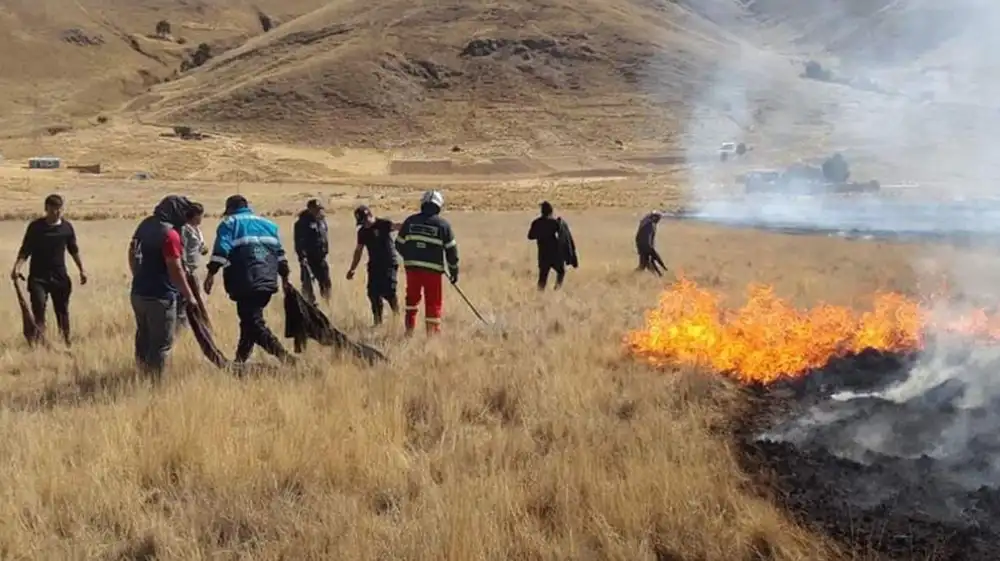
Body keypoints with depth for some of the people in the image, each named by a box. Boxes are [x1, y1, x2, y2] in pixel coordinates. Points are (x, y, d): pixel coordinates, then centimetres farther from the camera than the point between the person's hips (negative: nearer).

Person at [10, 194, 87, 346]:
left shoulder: (67, 227, 1)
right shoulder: (35, 226, -6)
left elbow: (74, 250, 13)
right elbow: (25, 250, -4)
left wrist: (82, 270, 14)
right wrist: (17, 268, -19)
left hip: (60, 276, 2)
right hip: (38, 277, -2)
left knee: (62, 310, 10)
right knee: (38, 307, -15)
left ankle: (66, 340, 24)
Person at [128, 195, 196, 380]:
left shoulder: (144, 225, 9)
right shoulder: (169, 234, -18)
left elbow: (132, 254, 20)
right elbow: (175, 269, -18)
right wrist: (189, 295, -9)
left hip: (138, 292, 9)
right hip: (160, 296, -9)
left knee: (144, 338, 18)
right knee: (161, 343, 0)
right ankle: (154, 382, 2)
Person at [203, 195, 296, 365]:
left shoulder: (229, 222, 7)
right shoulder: (267, 223, 23)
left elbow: (221, 249, -9)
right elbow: (280, 252, 20)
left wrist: (212, 273, -12)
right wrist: (285, 276, 24)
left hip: (245, 282, -6)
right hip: (267, 281, 6)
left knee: (252, 322, -8)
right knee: (250, 318, 19)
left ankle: (283, 355, -22)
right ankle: (240, 358, 25)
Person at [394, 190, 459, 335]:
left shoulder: (410, 221, 5)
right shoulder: (443, 224, -2)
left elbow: (399, 244, 10)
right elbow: (451, 250, -1)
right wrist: (454, 270, 10)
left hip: (412, 267, 3)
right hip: (433, 269, -3)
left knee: (412, 298, 19)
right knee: (434, 302, 7)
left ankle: (409, 332, 18)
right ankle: (431, 334, 7)